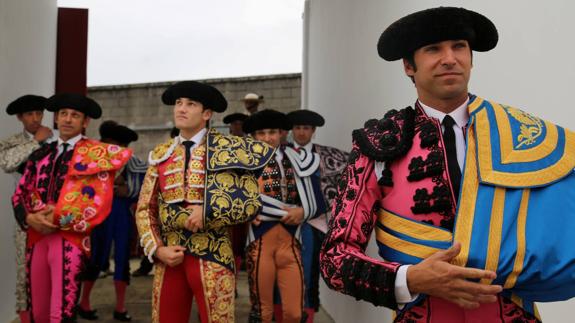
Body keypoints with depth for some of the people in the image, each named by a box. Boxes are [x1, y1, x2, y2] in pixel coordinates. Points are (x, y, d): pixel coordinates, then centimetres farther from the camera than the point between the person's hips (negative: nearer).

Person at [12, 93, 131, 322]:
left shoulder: (96, 154, 1)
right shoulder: (40, 155, 16)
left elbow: (100, 202, -8)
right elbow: (20, 194, 13)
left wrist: (59, 219, -12)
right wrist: (29, 218, -8)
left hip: (69, 238, -5)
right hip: (37, 238, 5)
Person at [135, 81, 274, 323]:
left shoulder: (227, 150, -3)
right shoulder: (161, 155, 8)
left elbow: (251, 201, -6)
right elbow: (145, 208, 9)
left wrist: (208, 213, -16)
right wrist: (157, 249, -3)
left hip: (212, 257, -3)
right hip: (169, 258, 4)